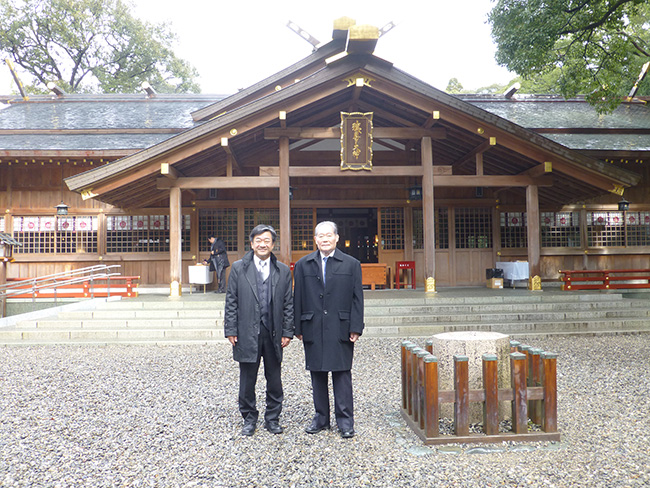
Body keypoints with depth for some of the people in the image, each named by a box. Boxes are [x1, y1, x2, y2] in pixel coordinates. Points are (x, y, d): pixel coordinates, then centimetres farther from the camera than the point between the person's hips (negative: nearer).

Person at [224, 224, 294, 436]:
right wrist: (231, 330, -4)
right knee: (247, 380, 9)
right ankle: (249, 419, 26)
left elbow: (288, 304, 6)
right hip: (247, 334, -1)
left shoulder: (283, 271, 5)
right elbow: (231, 302, 2)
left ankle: (272, 419, 26)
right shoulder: (238, 268, 2)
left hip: (273, 334, 1)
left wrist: (287, 332, 1)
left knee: (274, 381, 10)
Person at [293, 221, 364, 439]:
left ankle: (345, 420, 13)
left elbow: (357, 298, 2)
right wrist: (298, 328, 3)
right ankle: (321, 417, 23)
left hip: (340, 329, -2)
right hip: (313, 329, 2)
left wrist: (356, 328, -5)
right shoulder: (303, 265, 8)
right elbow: (298, 299, 8)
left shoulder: (351, 264, 4)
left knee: (342, 374, 2)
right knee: (317, 374, 10)